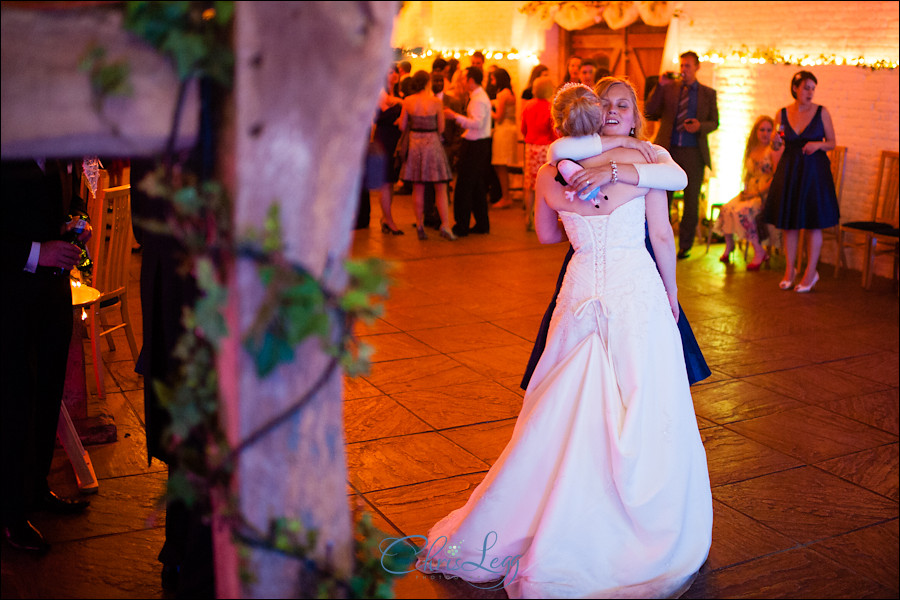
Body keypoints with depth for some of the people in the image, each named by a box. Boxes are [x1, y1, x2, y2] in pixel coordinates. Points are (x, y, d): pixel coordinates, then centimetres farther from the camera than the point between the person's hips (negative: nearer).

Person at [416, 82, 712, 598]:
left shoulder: (550, 176, 0)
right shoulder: (639, 159, -8)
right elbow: (663, 236, -2)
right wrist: (671, 292, 10)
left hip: (581, 294, 3)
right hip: (637, 291, -3)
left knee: (566, 416, 14)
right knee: (644, 414, 7)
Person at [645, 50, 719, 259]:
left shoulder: (708, 93, 10)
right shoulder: (668, 88, 8)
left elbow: (714, 122, 10)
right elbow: (651, 112, 0)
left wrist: (700, 126, -11)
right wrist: (660, 86, -7)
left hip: (693, 153, 0)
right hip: (668, 150, 0)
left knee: (691, 200, 5)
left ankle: (685, 246, 16)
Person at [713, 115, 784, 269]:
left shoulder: (775, 150, -6)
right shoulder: (752, 149, 15)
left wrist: (761, 190, -19)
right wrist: (746, 189, 5)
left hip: (766, 193, -6)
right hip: (751, 192, 6)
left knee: (742, 211, -32)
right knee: (726, 209, -20)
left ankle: (759, 252, -22)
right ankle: (729, 246, -1)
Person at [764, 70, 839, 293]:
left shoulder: (821, 112, -2)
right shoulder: (782, 114, 3)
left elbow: (832, 142, 4)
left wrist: (819, 144, -16)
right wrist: (776, 141, -10)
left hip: (814, 170, -2)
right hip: (789, 170, 2)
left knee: (813, 223, -1)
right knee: (788, 221, 6)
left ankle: (811, 272, 9)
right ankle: (790, 268, 20)